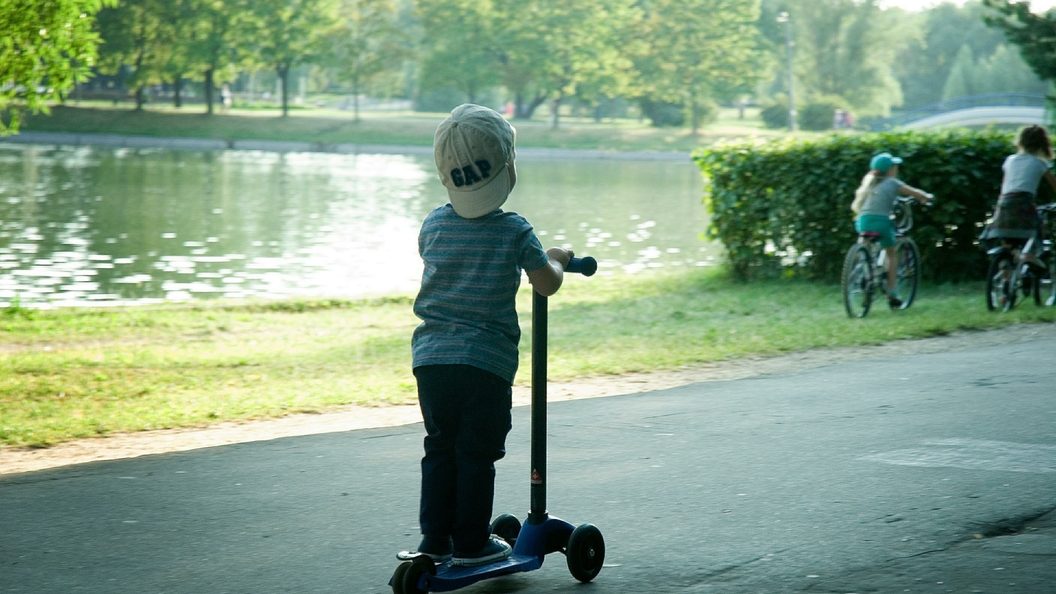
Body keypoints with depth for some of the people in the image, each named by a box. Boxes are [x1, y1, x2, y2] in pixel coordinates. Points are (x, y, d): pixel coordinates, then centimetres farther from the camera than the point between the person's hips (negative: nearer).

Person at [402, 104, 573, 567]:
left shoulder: (433, 225, 4)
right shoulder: (515, 232, -8)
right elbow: (548, 285, -2)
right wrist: (556, 261, 20)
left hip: (430, 356, 4)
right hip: (486, 359, -4)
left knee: (440, 448, 14)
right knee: (476, 452, 5)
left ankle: (434, 539, 17)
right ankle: (470, 543, 9)